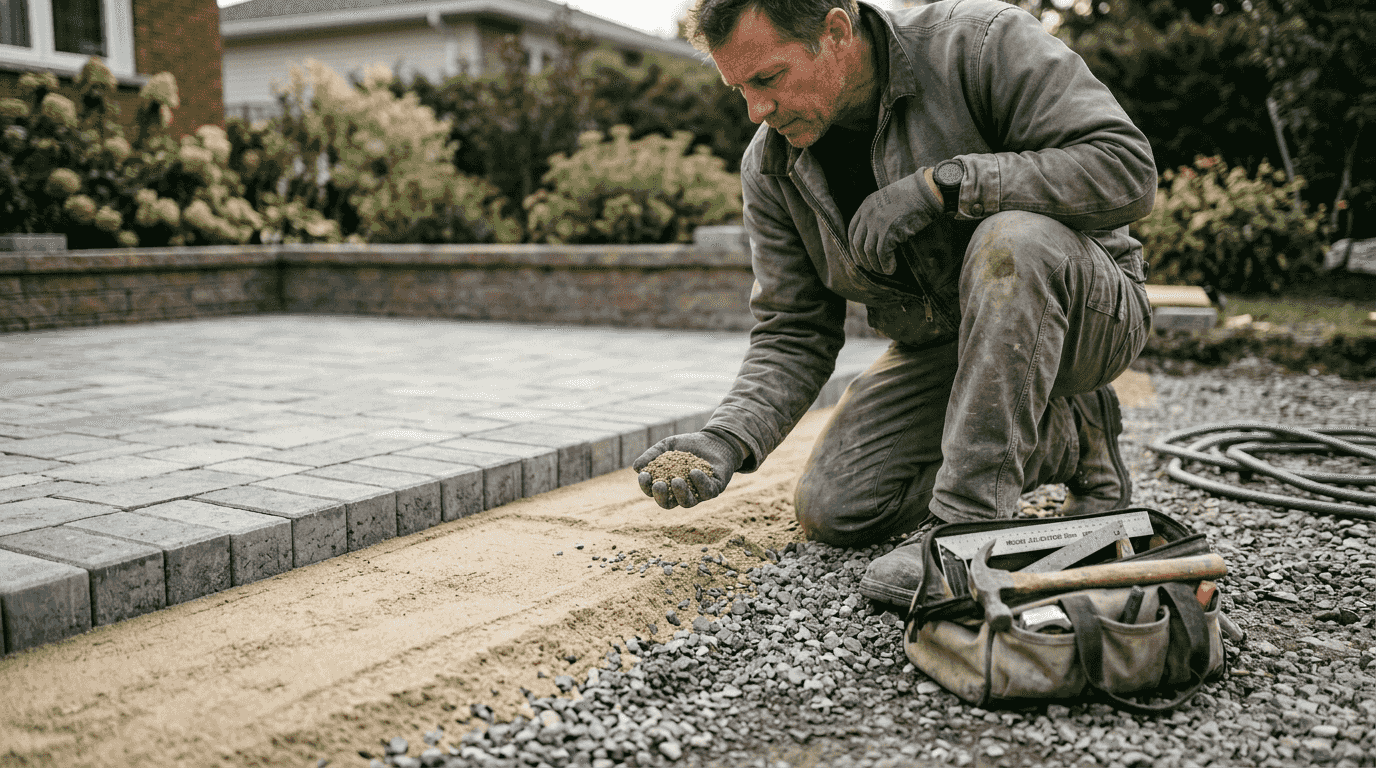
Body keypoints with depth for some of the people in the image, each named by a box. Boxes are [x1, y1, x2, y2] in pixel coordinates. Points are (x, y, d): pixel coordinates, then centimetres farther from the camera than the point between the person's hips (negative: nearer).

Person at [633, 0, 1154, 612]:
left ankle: (968, 520, -28)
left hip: (1084, 309, -4)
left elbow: (1128, 169, -27)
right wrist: (728, 437, -23)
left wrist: (943, 183, -33)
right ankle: (1066, 440, 7)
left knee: (1014, 238, -38)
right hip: (941, 346, 5)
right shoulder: (770, 168, -7)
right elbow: (794, 335, -5)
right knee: (832, 509, -8)